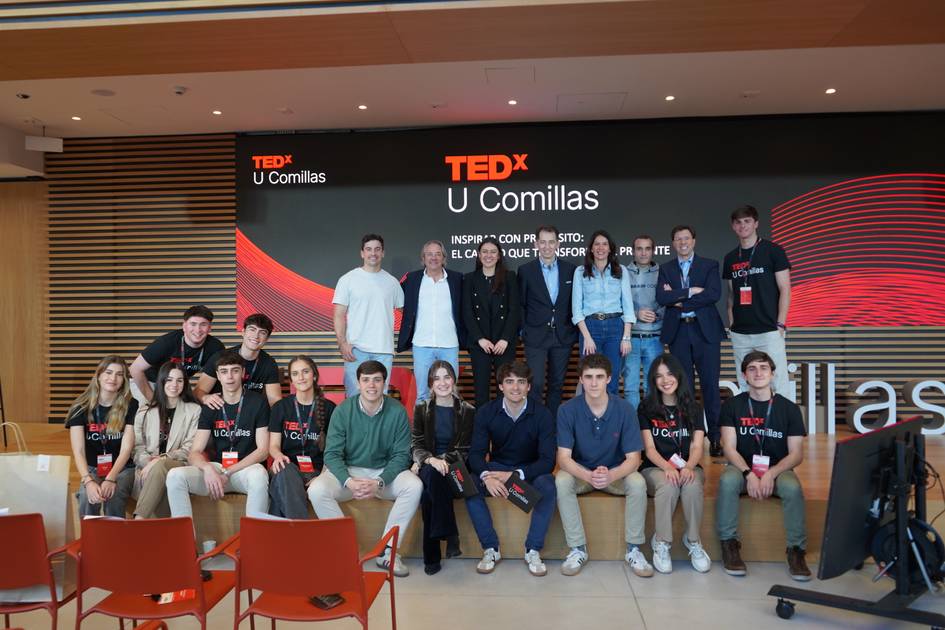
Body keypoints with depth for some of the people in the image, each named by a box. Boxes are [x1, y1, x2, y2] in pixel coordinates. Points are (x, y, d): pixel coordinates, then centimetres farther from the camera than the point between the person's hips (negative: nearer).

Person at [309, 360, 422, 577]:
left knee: (414, 486, -28)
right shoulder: (343, 411, -7)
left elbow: (401, 455, -6)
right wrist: (349, 482, -26)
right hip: (347, 471, 0)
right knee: (316, 490, -28)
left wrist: (380, 482, -22)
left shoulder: (397, 411, -7)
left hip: (385, 472, 0)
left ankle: (387, 551, -14)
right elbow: (332, 454, -8)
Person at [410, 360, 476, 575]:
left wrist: (441, 459, -18)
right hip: (428, 466, 1)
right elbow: (416, 445, 1)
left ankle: (431, 555, -27)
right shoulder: (422, 409, 10)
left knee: (428, 494, -33)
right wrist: (430, 460, -21)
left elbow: (464, 450, 0)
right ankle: (450, 534, -28)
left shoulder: (467, 411, 6)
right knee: (432, 475, -36)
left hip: (454, 468, -1)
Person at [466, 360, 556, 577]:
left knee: (548, 487, -33)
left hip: (530, 471, -1)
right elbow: (476, 453, -12)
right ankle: (491, 549, -13)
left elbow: (548, 460, -17)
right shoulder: (486, 412, -9)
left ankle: (533, 551, -16)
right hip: (496, 468, 1)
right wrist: (487, 476, -35)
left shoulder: (542, 414, -14)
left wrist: (515, 475, -31)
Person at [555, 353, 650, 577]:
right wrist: (589, 476, -40)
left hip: (616, 473, 0)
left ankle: (634, 549, -11)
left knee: (638, 483, -29)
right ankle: (578, 549, -18)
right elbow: (564, 457, -19)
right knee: (562, 481, -31)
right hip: (580, 472, 0)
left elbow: (633, 458, -16)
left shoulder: (624, 409, -15)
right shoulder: (568, 410, -16)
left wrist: (611, 475, -38)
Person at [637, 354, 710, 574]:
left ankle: (693, 541, -14)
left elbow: (697, 446, -1)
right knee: (668, 485, -35)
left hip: (688, 466, 1)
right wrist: (668, 467, -24)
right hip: (655, 468, -1)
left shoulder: (693, 408, 9)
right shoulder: (646, 409, 4)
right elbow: (649, 448, -4)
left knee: (692, 484, -34)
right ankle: (661, 543, -19)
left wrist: (688, 467, -23)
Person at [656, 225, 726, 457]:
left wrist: (679, 300, -9)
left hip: (705, 330, -1)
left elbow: (714, 294, -9)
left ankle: (715, 437, 6)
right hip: (678, 332, 2)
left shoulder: (709, 266, 7)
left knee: (710, 384, -1)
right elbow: (661, 297, -5)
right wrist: (691, 291, -11)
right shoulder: (665, 269, 12)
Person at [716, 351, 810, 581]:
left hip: (778, 469, 0)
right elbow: (729, 448, -4)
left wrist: (771, 474, -19)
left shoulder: (788, 408, 2)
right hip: (743, 467, 0)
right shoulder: (733, 405, 2)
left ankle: (796, 549, -17)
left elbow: (796, 454, -2)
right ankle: (729, 543, -19)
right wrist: (749, 474, -22)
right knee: (728, 480, -33)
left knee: (792, 487, -33)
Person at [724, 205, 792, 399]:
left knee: (779, 384, -6)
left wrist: (780, 324, -10)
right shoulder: (730, 258, 12)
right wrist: (732, 324, 8)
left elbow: (785, 290, -3)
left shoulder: (772, 251, -1)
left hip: (768, 330, -4)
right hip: (740, 334, 5)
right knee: (745, 386, 8)